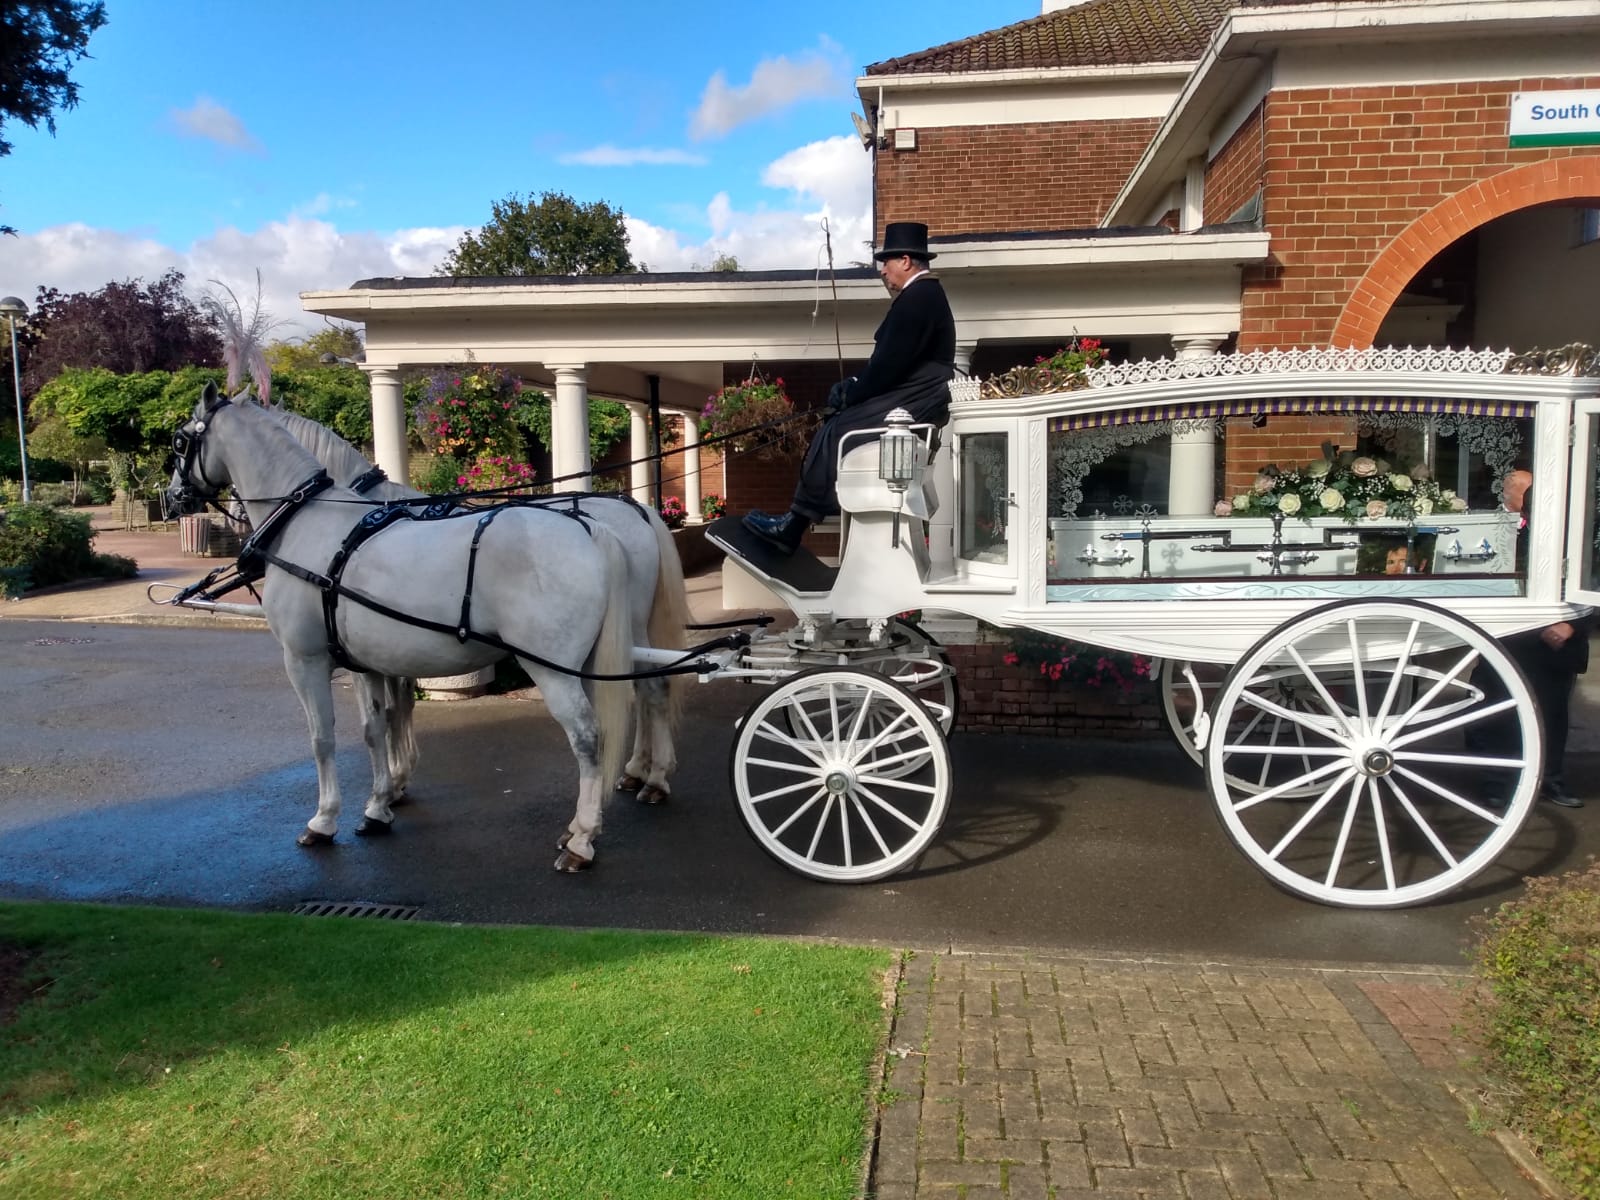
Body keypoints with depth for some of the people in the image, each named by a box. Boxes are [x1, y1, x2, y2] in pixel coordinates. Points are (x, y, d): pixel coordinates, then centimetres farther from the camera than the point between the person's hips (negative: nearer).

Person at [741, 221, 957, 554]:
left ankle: (793, 526, -8)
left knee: (834, 432, -15)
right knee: (833, 426, 4)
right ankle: (795, 521, 0)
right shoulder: (924, 294, 18)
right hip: (911, 397, 10)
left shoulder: (917, 297, -15)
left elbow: (890, 363, -20)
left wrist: (851, 394, -7)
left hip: (911, 403, -10)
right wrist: (854, 387, 5)